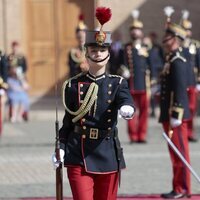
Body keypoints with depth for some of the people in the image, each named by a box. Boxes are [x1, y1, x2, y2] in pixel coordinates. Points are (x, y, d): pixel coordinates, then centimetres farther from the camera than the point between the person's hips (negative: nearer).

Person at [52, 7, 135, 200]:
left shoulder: (117, 84, 2)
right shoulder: (73, 85, 4)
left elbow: (126, 101, -20)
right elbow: (68, 121, 9)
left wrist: (127, 108, -43)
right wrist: (60, 148, -2)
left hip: (108, 155, 1)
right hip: (78, 156, -1)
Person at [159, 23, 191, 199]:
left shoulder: (177, 62, -15)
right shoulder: (172, 60, 15)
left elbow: (180, 90, -21)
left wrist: (175, 116, -22)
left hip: (175, 116, -10)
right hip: (170, 115, 10)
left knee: (179, 153, -5)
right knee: (177, 153, 12)